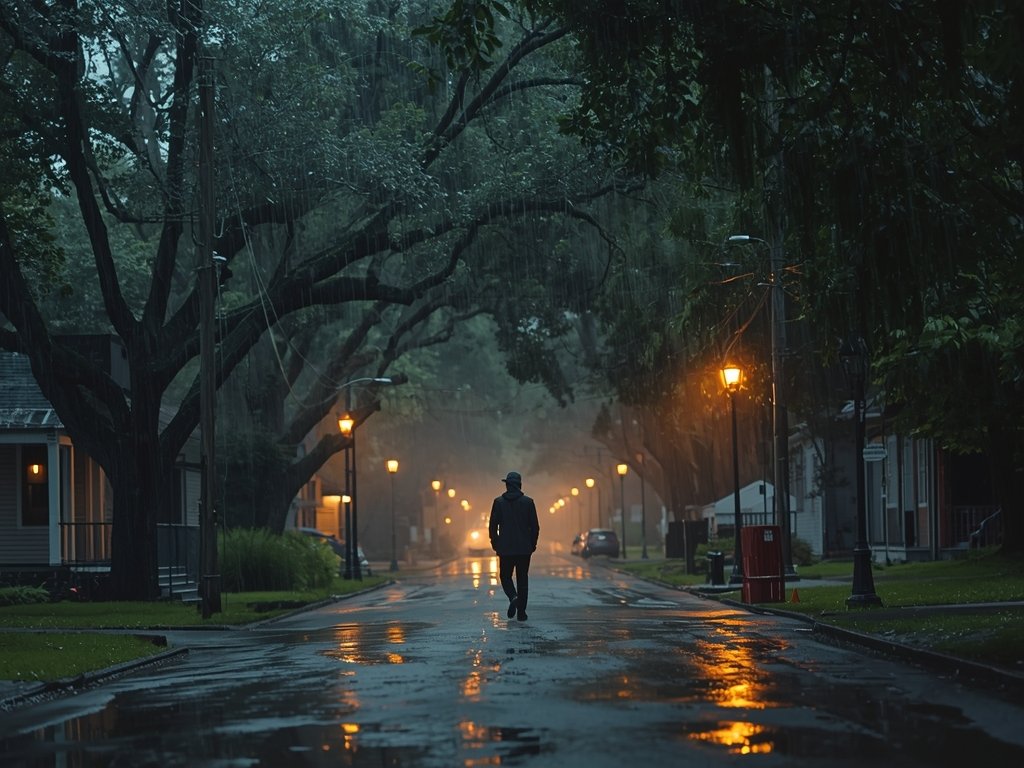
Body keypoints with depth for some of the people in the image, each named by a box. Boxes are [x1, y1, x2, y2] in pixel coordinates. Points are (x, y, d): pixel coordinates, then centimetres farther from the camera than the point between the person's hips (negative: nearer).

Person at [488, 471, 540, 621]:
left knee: (505, 576, 13)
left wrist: (494, 543, 10)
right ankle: (521, 611, 6)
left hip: (505, 548, 0)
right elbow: (535, 526, -1)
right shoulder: (528, 502, -3)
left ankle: (513, 597, -16)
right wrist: (533, 543, 11)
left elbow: (492, 525, -2)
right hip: (524, 548, 1)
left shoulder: (498, 502, -3)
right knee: (522, 579, 8)